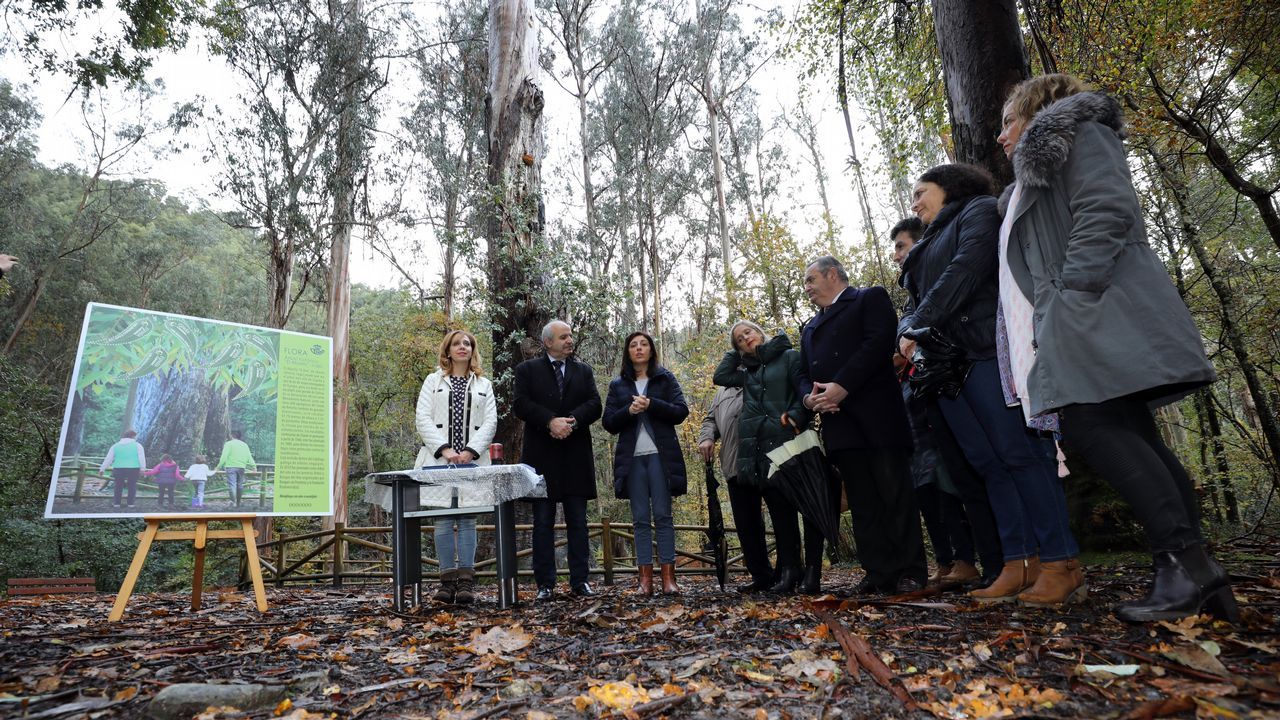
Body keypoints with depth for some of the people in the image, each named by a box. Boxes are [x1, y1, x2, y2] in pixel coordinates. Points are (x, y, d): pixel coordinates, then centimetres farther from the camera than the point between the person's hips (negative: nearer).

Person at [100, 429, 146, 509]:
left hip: (119, 469, 2)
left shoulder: (115, 446, 12)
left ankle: (116, 503, 15)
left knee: (118, 486, 13)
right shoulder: (137, 445, 3)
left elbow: (108, 458, 12)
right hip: (133, 469, -2)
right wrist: (142, 468, 0)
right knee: (132, 486, 6)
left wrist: (102, 469, 17)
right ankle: (130, 503, 7)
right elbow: (142, 457, -2)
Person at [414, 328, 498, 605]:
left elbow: (490, 422, 6)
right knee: (443, 519, -2)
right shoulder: (433, 381, 13)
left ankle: (466, 581, -3)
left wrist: (470, 451, -9)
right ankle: (448, 579, 1)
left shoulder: (484, 384, 16)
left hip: (472, 461, 0)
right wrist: (444, 449, -11)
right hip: (439, 460, 0)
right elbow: (422, 419, 2)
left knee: (467, 519, -3)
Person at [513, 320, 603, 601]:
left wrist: (572, 421, -15)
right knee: (543, 522, 3)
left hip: (576, 456, 2)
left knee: (578, 521, 5)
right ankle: (545, 584, 10)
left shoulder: (584, 370, 14)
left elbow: (595, 405, 2)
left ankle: (580, 581, 12)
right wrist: (551, 421, -18)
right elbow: (521, 405, -6)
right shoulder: (527, 370, 7)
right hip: (541, 456, -2)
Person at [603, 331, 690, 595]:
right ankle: (645, 577, 3)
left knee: (663, 515, -4)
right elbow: (608, 423, 7)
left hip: (660, 456, -2)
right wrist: (628, 410, -12)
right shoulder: (617, 385, 14)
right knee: (640, 519, 1)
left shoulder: (665, 378, 9)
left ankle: (668, 576, -1)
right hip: (632, 458, 2)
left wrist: (651, 405, -14)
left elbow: (681, 412, 0)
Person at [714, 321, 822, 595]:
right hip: (761, 450, 5)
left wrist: (795, 416, -20)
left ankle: (812, 571, 2)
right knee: (780, 511, 5)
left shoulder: (789, 357, 5)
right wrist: (735, 353, 18)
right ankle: (789, 570, 9)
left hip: (790, 441, -5)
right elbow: (720, 377, 12)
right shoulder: (747, 371, 21)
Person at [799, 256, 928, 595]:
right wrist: (810, 396, -2)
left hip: (877, 415, -6)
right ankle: (880, 573, 7)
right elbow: (804, 374, 22)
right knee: (862, 501, 4)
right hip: (839, 423, 6)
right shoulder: (810, 328, 28)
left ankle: (911, 572, 2)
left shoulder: (871, 298, 8)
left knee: (896, 493, -4)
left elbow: (880, 343, -9)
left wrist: (842, 386, -16)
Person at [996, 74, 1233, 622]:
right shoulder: (1032, 179, 33)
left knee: (1093, 426, -19)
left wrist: (1073, 292, -19)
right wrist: (1056, 313, 17)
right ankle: (1198, 578, 1)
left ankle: (1185, 563, -18)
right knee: (1128, 434, 1)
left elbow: (1106, 211, -11)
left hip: (1098, 309, -9)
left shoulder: (1077, 133, 7)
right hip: (1073, 321, 9)